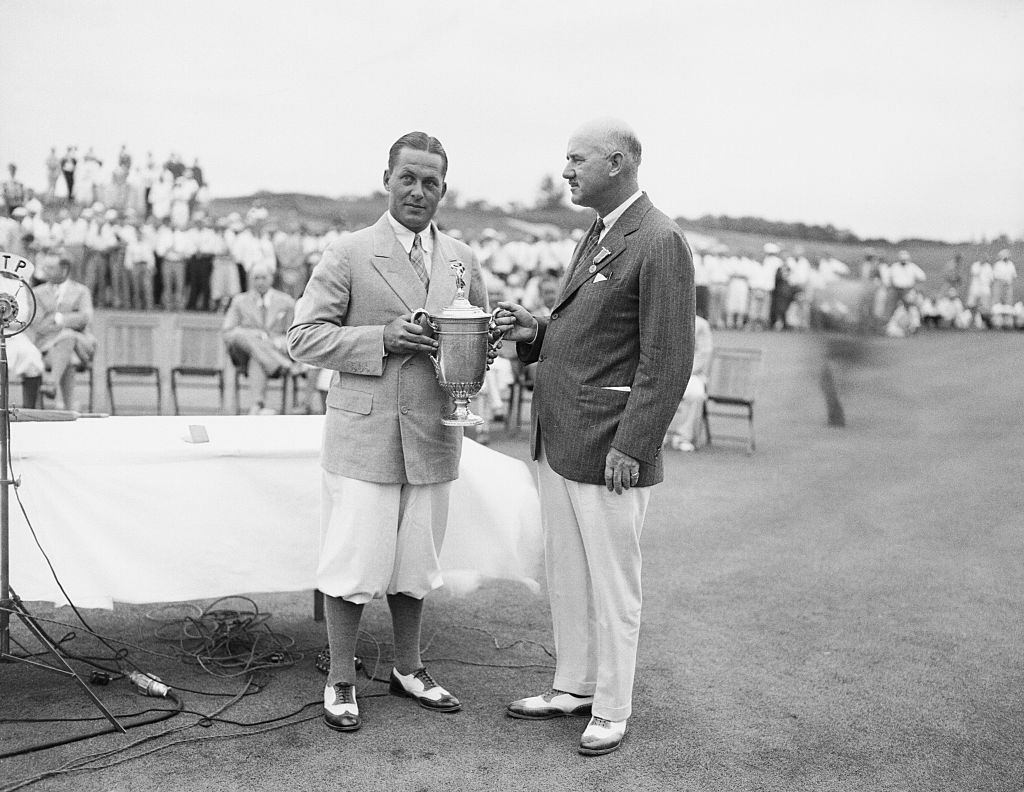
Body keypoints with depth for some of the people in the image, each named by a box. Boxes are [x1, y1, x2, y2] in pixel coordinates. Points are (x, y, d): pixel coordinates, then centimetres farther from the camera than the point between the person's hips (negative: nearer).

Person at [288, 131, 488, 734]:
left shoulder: (462, 260, 11)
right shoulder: (349, 254, -3)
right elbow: (303, 338, -6)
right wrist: (381, 338, -18)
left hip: (433, 435, 4)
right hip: (364, 434, -4)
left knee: (416, 564, 14)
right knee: (354, 567, 1)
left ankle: (409, 670, 32)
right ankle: (341, 681, 19)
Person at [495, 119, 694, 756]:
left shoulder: (660, 243, -13)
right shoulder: (597, 236, 16)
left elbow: (669, 361, -17)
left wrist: (631, 447, -20)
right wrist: (535, 332, 6)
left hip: (608, 450, -9)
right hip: (559, 440, 9)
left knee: (612, 584, 5)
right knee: (566, 577, 18)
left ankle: (612, 710, 21)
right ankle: (574, 687, 34)